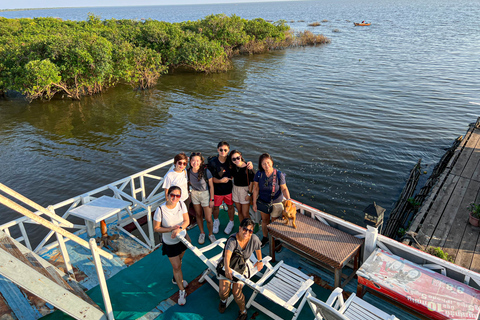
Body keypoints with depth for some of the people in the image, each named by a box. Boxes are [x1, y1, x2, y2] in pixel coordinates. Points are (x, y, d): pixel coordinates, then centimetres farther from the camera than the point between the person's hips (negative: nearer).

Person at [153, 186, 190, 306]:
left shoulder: (181, 204, -18)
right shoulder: (160, 210, -28)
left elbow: (187, 221, -12)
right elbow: (156, 228, -19)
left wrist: (179, 229, -30)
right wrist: (171, 229, -28)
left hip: (182, 237, 4)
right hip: (170, 243, -4)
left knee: (179, 261, 26)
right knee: (176, 266, 6)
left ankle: (176, 279, 55)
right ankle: (182, 291, 26)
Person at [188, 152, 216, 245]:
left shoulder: (206, 171, -23)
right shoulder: (188, 171, -11)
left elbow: (211, 186, -13)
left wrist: (211, 199, -10)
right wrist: (190, 195, 9)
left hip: (205, 194, -3)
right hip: (194, 194, 3)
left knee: (208, 219, 1)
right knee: (198, 215, 19)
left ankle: (210, 234, 28)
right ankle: (202, 233, 41)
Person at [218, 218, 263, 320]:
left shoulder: (254, 239, -20)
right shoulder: (232, 240, -29)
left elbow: (258, 248, 4)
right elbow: (227, 254, -46)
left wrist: (259, 261, 18)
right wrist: (227, 268, -64)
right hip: (228, 265, -1)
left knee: (236, 292, -16)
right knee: (223, 290, -15)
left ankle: (243, 312, 14)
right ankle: (223, 300, 24)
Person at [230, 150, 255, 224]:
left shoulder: (247, 167, -18)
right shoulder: (233, 167, -2)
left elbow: (252, 181, -13)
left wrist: (249, 193, -13)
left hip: (245, 190, -5)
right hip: (235, 189, 5)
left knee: (245, 214, -4)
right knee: (239, 211, 15)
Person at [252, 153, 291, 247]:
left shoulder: (279, 174, -22)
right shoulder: (259, 174, -14)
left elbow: (284, 189, -13)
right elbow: (256, 188, -5)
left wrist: (288, 199, -30)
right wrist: (254, 203, -1)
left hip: (276, 203, -2)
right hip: (263, 202, 3)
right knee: (265, 220, 21)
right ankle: (265, 238, 46)